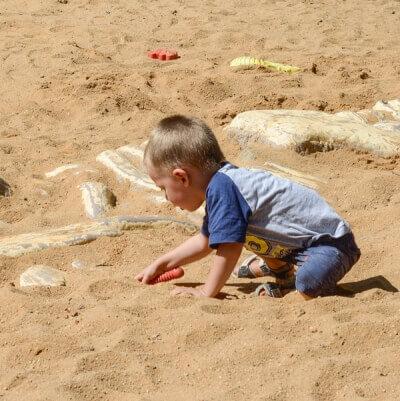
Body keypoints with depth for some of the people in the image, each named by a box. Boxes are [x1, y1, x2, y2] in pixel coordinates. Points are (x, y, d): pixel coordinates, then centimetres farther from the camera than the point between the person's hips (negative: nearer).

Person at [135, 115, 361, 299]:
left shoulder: (222, 188, -26)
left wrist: (207, 292, -16)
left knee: (310, 284, -37)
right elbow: (205, 242, 22)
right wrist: (162, 265, 25)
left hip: (329, 243, -10)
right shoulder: (221, 184, 7)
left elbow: (229, 248, -27)